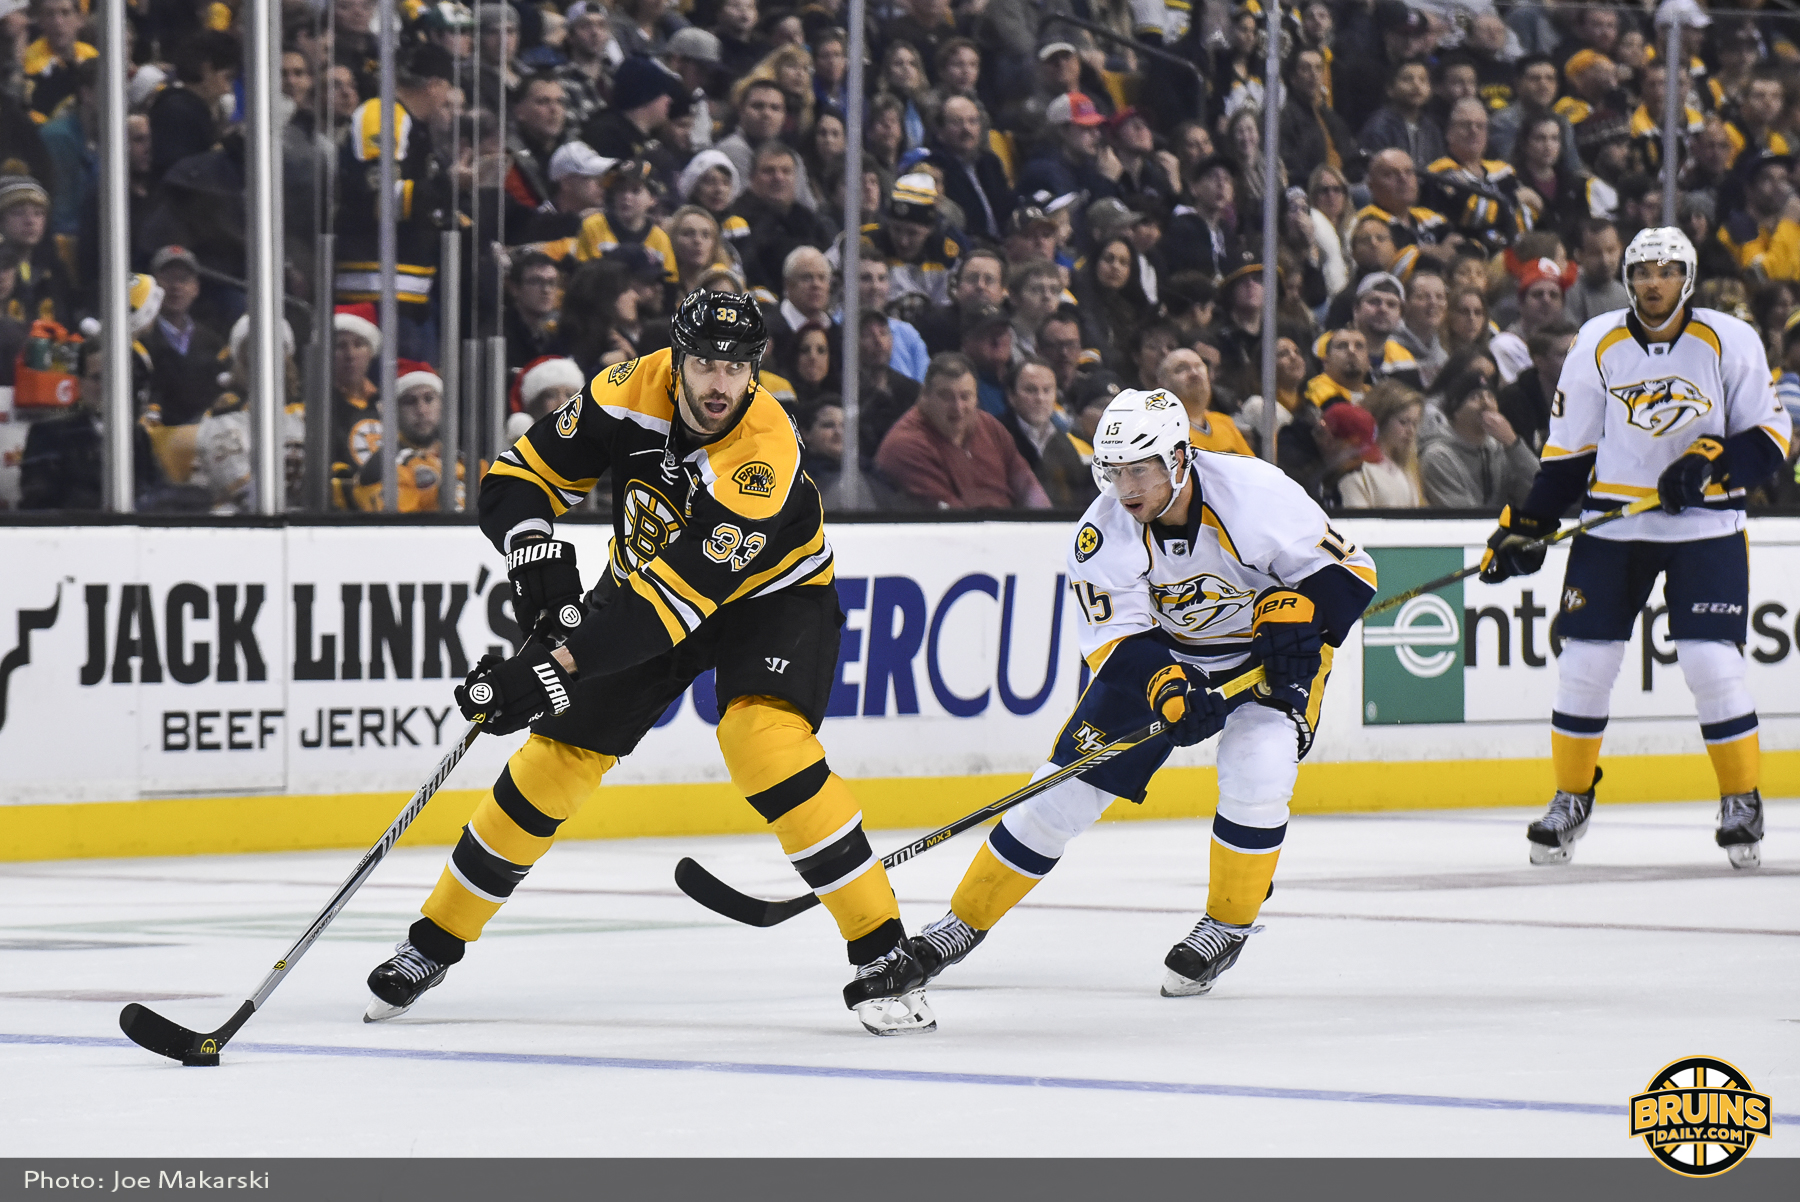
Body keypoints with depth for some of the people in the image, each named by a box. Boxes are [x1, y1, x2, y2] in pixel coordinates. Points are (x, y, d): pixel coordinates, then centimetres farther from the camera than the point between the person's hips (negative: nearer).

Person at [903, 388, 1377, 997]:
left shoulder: (1256, 492, -28)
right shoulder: (1104, 532, -21)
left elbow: (1346, 569, -17)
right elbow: (1118, 640, -22)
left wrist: (1293, 619, -33)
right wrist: (1168, 688, -41)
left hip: (1267, 654, -2)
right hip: (1162, 651, 2)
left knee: (1254, 777, -26)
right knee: (1069, 782, -4)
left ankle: (1227, 926, -4)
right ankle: (965, 921, 8)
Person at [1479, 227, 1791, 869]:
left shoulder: (1729, 341, -6)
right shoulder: (1598, 343, -1)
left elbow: (1771, 433, -2)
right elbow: (1569, 448, 5)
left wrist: (1712, 466, -19)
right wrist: (1528, 524, 0)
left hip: (1705, 526, -2)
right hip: (1612, 522, 2)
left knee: (1712, 664, -11)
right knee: (1584, 661, -1)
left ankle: (1742, 799, 5)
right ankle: (1572, 797, 15)